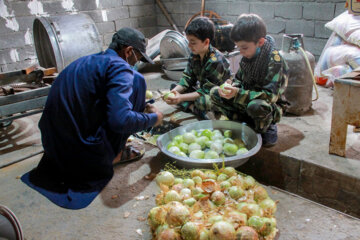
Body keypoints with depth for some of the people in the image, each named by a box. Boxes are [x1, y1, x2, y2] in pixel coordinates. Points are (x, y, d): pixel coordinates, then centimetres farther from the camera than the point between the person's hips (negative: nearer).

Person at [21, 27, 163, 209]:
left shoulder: (84, 62, 16)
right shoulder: (117, 67, -11)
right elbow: (120, 121, -24)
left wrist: (140, 107, 30)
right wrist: (153, 118, -4)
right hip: (88, 160, -8)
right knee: (136, 80, 2)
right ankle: (116, 153, 7)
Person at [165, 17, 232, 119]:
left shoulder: (215, 61, -28)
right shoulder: (194, 55, -4)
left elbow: (207, 91, -27)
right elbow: (187, 78, -2)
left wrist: (182, 98, -33)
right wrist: (175, 91, -22)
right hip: (201, 89, 9)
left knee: (203, 101, -41)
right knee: (174, 87, -4)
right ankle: (193, 107, -20)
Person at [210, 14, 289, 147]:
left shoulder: (274, 60, -24)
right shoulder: (247, 56, -1)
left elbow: (270, 95, -29)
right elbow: (239, 78, 11)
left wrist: (238, 94, -35)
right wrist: (233, 86, -15)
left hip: (271, 107, -7)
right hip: (247, 100, 7)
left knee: (256, 106, -42)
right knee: (215, 93, -6)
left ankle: (267, 129, -6)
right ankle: (246, 123, -3)